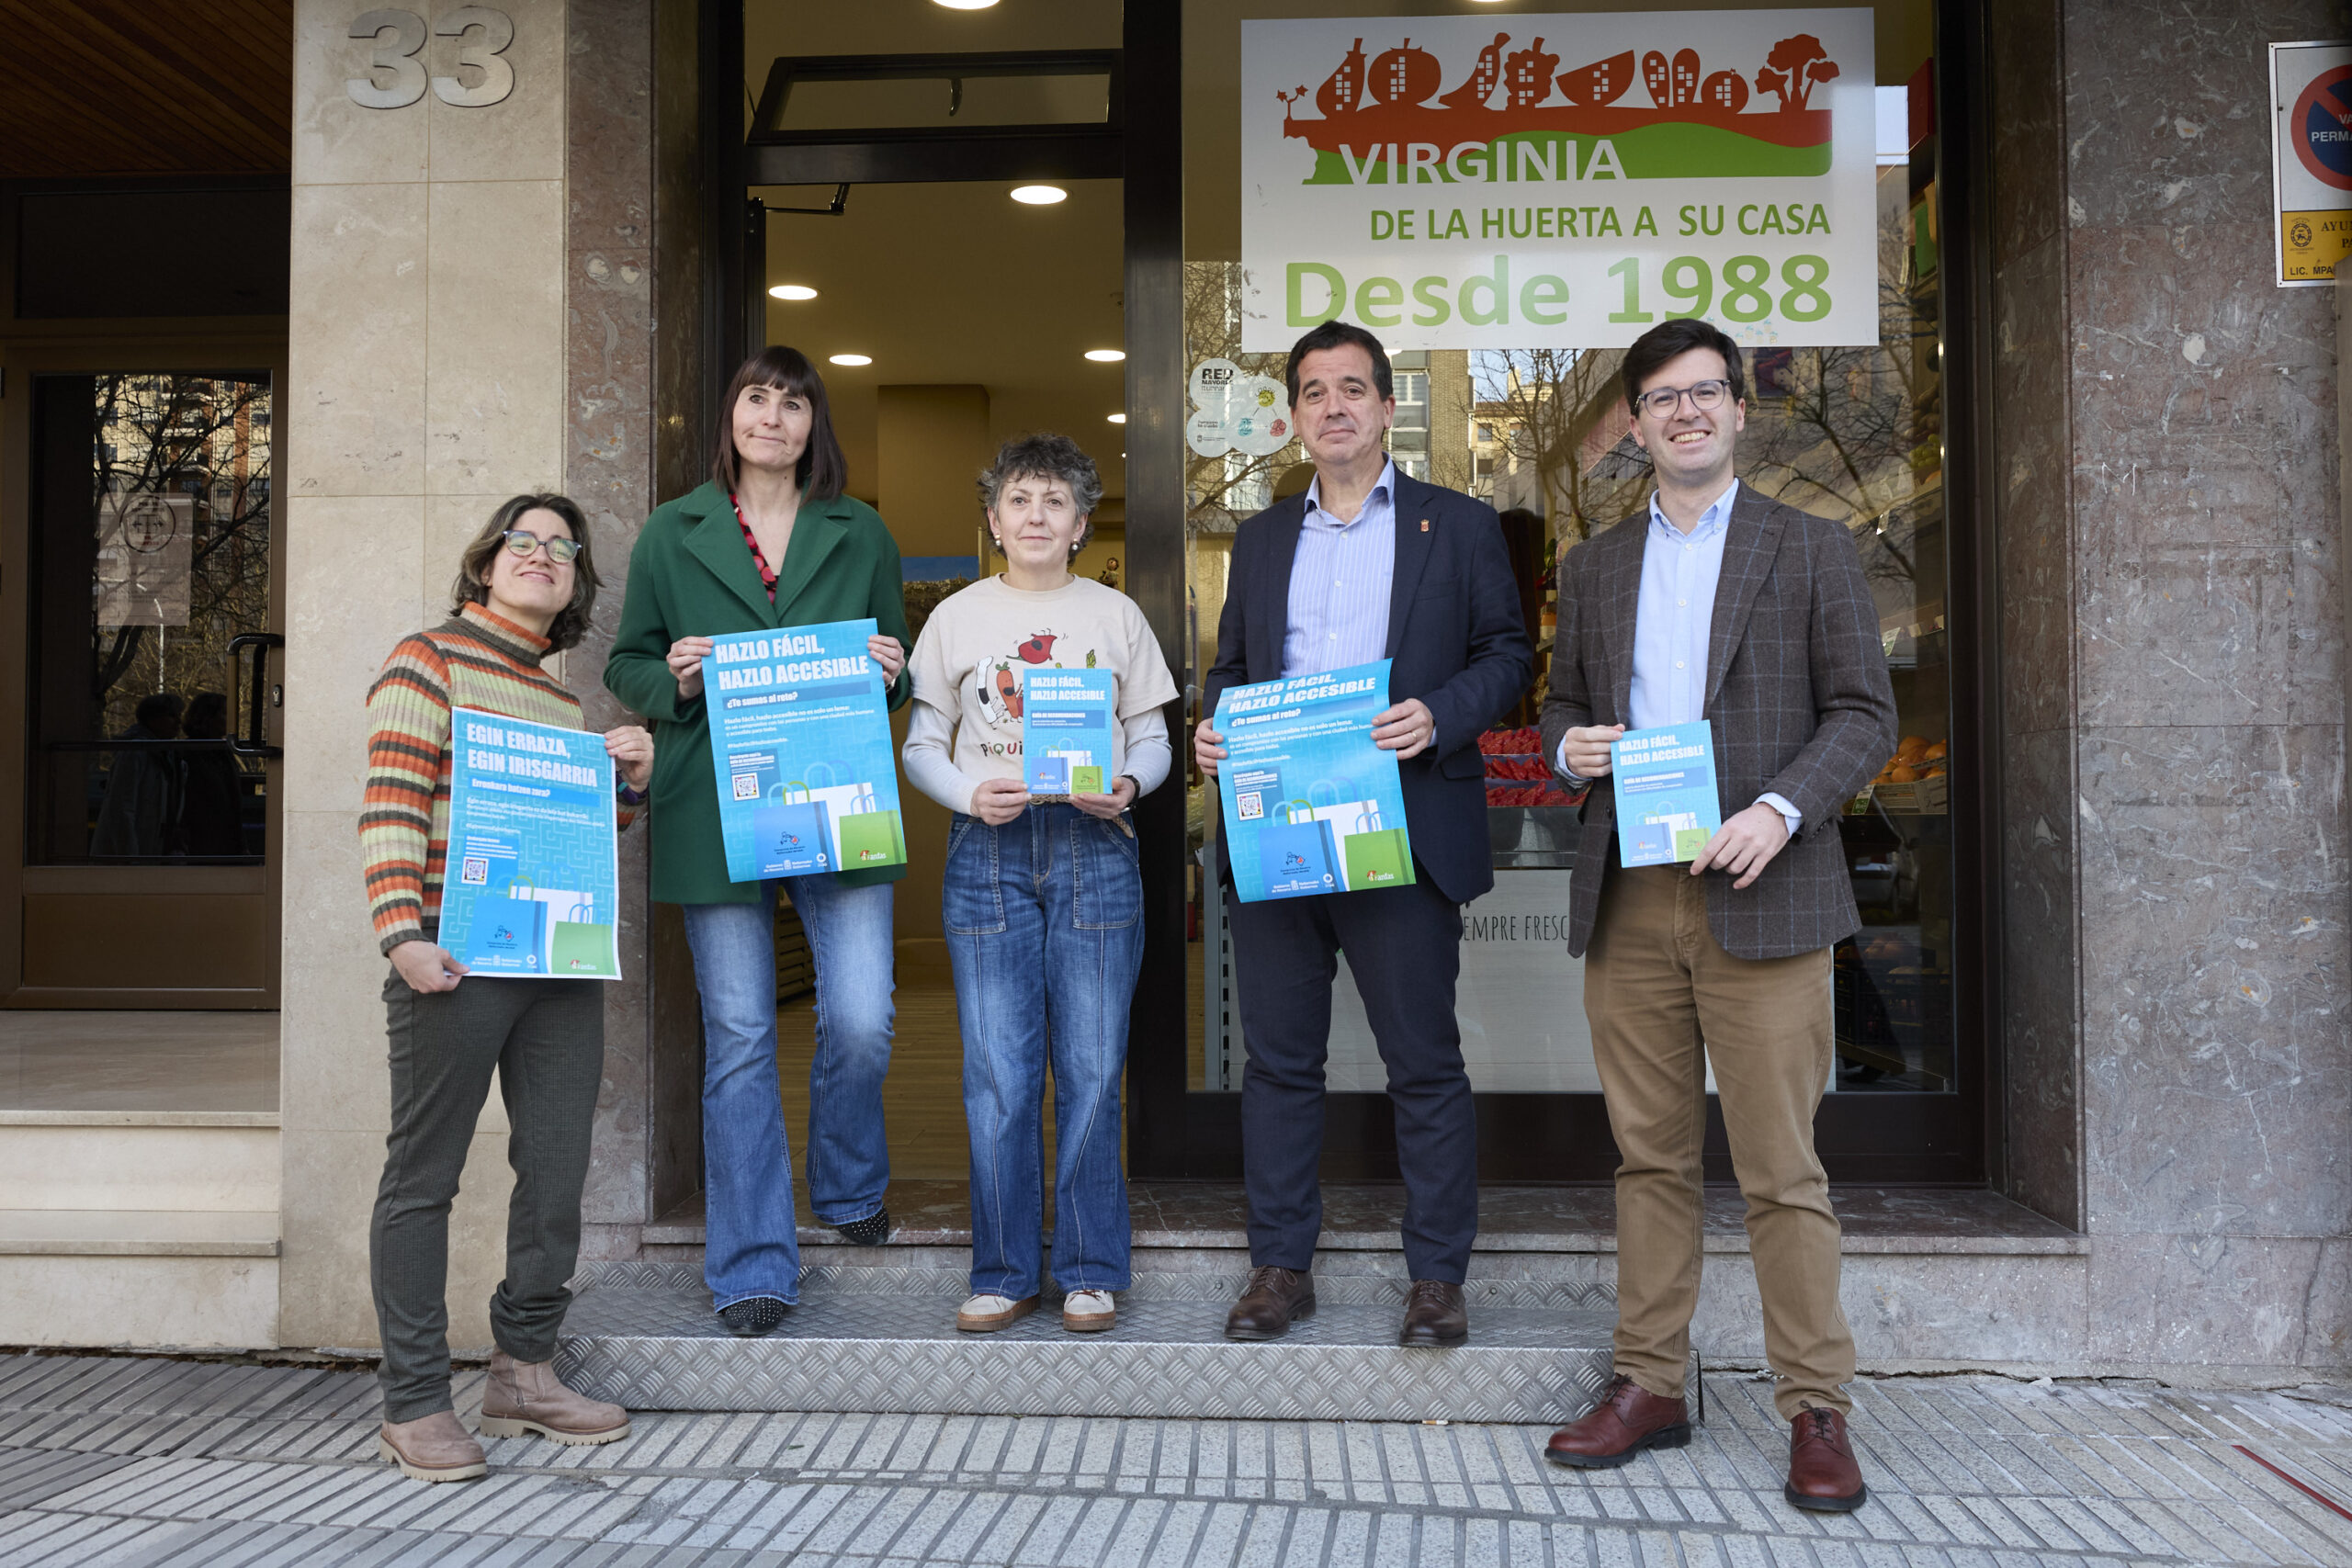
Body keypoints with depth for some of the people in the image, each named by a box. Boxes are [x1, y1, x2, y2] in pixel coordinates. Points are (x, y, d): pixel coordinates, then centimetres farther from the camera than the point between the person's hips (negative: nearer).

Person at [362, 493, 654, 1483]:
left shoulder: (559, 698, 22)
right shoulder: (429, 661, 3)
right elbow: (391, 807, -7)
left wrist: (629, 780, 9)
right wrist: (401, 934, -18)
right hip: (458, 957, -7)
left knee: (557, 1168, 8)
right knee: (424, 1176, 1)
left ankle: (524, 1372, 22)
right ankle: (414, 1408, 8)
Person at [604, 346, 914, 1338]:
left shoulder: (861, 536, 12)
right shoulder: (671, 534, 10)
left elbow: (900, 673, 18)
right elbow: (625, 666, 13)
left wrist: (890, 673, -5)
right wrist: (672, 676, -9)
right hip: (716, 813, 0)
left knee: (860, 1022, -5)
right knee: (737, 1039, 2)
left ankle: (849, 1189, 26)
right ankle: (754, 1268, 13)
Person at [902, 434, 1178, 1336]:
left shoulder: (1116, 615, 11)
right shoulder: (957, 617, 10)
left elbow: (1151, 738, 10)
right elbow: (921, 745, 9)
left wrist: (1126, 784, -11)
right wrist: (970, 794, -10)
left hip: (1095, 850, 0)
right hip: (988, 853, 0)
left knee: (1091, 1072, 1)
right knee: (997, 1075, 0)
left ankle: (1091, 1273, 12)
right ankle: (1005, 1273, 12)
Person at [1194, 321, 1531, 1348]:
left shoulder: (1457, 525, 8)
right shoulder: (1261, 539, 18)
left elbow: (1506, 650, 4)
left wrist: (1440, 715, -14)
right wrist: (1212, 728, 0)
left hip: (1403, 832, -3)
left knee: (1424, 1064, 2)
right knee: (1278, 1059, 8)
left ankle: (1437, 1279, 13)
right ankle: (1280, 1266, 20)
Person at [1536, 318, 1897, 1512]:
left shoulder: (1812, 551, 6)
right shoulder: (1594, 565, 16)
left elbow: (1865, 714, 2)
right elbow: (1563, 702, 21)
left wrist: (1778, 811, -14)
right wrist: (1569, 744, -2)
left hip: (1756, 891, -3)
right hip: (1626, 898, 3)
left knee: (1781, 1168, -2)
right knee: (1649, 1157, 9)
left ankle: (1815, 1410, 10)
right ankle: (1649, 1385, 19)